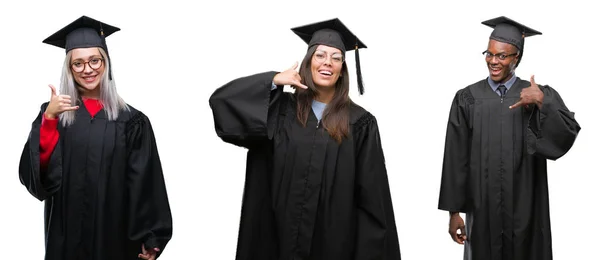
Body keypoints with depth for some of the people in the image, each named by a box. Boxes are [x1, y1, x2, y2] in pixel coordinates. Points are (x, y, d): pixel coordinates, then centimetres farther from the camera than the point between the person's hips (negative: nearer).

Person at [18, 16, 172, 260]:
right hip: (68, 236, 1)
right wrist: (49, 118, -19)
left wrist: (150, 239, -6)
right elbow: (34, 173, -8)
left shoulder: (131, 120, -1)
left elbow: (145, 187, -2)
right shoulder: (52, 113, 3)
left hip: (116, 236, -1)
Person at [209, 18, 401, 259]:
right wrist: (274, 80, -10)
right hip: (282, 235, 2)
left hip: (336, 239, -1)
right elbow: (222, 100, -5)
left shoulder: (360, 122, -2)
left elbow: (372, 197, -4)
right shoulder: (281, 110, 3)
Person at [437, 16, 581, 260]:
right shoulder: (467, 99, 1)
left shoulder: (542, 95, 1)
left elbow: (567, 136, -13)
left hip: (525, 210, 0)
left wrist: (541, 103, -25)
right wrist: (454, 211, -1)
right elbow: (456, 159, 0)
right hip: (482, 210, 0)